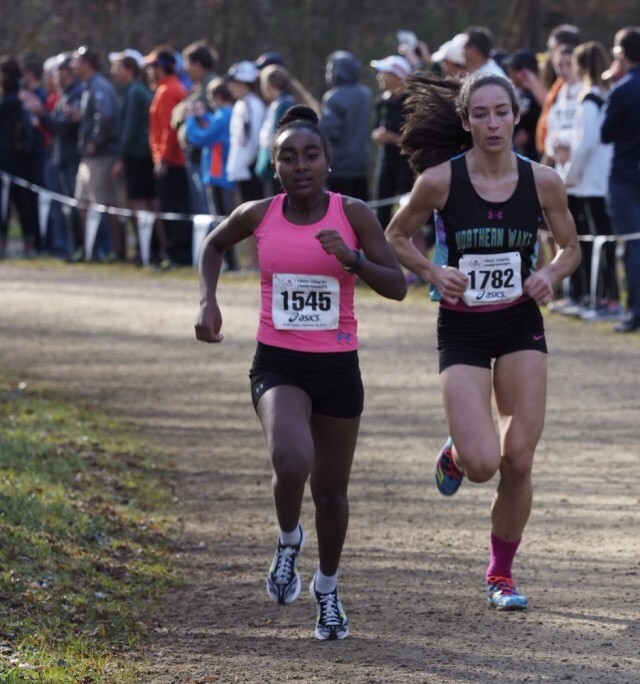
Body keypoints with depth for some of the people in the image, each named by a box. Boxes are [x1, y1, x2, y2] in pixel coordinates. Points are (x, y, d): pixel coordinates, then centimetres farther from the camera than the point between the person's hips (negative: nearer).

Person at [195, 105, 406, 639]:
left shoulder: (353, 215, -6)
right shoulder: (258, 215, -3)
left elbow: (397, 286, -7)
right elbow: (214, 244, 18)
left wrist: (353, 259, -23)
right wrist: (208, 301, 4)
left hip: (338, 368, 1)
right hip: (278, 364, -1)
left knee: (331, 490, 10)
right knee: (293, 463, -28)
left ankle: (328, 589, 36)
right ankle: (289, 541, 6)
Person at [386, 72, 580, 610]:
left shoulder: (543, 181, -7)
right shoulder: (441, 180, -12)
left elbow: (570, 247, 9)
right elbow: (396, 236, 3)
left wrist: (550, 275, -12)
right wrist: (433, 271, -15)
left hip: (521, 327, 2)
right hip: (462, 329, -2)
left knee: (518, 461, -3)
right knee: (482, 463, -14)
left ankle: (502, 572, 18)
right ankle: (455, 456, 25)